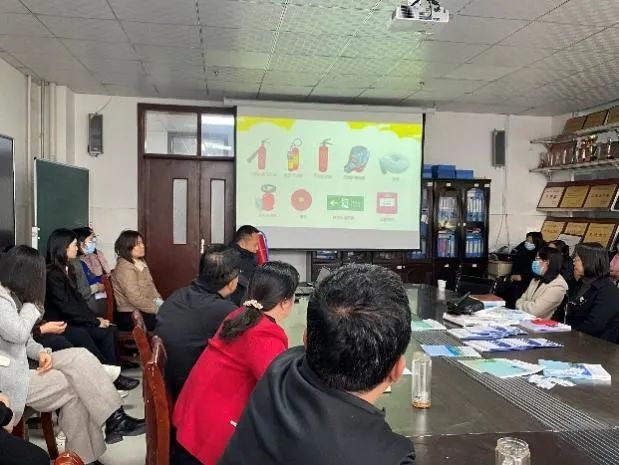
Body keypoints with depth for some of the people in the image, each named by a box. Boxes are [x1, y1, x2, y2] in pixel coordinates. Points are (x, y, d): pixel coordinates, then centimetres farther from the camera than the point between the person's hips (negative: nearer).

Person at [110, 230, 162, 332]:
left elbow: (151, 287, 18)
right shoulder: (124, 268, -14)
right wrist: (158, 309, -17)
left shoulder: (142, 263, 13)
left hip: (143, 310, 8)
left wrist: (159, 302, 0)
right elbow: (136, 299, -20)